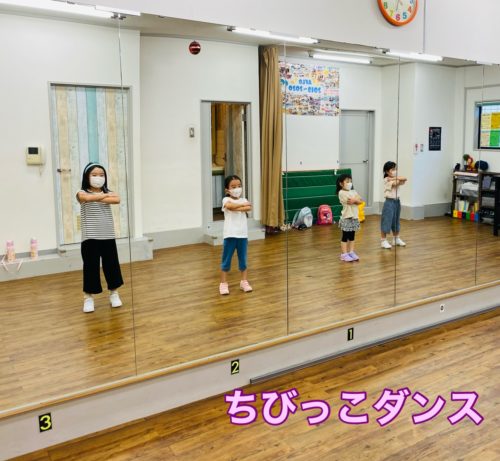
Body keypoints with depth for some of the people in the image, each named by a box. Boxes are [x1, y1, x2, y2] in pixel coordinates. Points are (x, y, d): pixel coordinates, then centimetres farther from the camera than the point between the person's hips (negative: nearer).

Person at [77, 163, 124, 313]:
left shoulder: (108, 193, 6)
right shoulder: (82, 194, -2)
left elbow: (117, 200, -16)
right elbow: (88, 198, -27)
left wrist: (98, 198, -17)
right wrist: (104, 195, -12)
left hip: (108, 237, 3)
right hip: (90, 238, -3)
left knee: (112, 266, 9)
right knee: (90, 268, 3)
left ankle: (114, 293, 25)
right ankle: (88, 297, 15)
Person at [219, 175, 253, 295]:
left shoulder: (243, 200, 7)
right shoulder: (226, 200, -4)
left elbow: (248, 208, -15)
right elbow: (230, 206, -27)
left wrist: (236, 208, -20)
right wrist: (243, 204, -15)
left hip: (243, 234, 3)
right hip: (230, 235, -3)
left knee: (243, 260, 11)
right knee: (226, 261, 4)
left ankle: (244, 282, 22)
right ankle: (223, 284, 13)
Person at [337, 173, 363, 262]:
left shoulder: (353, 192, 12)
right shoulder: (341, 193, -10)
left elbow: (360, 201, 1)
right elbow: (352, 200, -19)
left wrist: (354, 200, -15)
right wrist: (357, 199, -4)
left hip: (354, 217, 7)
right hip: (346, 217, -7)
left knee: (352, 236, 11)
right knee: (345, 237, 0)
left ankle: (351, 252, 18)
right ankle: (344, 254, 5)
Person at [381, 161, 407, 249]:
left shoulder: (396, 179, 6)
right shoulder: (387, 180, -11)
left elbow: (404, 180, -14)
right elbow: (396, 183, -25)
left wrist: (395, 178, -22)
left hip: (397, 201, 7)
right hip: (389, 202, -7)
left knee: (396, 221, 16)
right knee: (386, 221, -4)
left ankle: (396, 239, 28)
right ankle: (383, 241, 2)